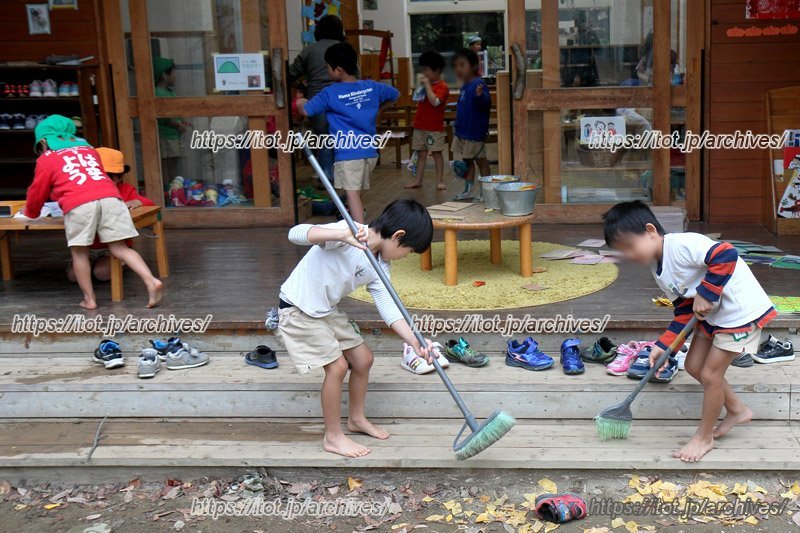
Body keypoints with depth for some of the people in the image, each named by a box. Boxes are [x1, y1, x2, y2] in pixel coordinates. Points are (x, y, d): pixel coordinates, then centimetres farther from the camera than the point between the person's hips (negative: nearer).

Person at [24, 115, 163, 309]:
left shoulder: (45, 159, 21)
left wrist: (31, 213, 47)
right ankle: (151, 281, -11)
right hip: (110, 196, 4)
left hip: (79, 204, -4)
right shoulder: (89, 149, 33)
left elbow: (37, 192, 28)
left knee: (79, 252, 10)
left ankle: (89, 299, 10)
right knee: (119, 248, 5)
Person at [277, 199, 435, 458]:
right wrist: (342, 235, -52)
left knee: (363, 359, 12)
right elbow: (296, 233, -36)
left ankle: (357, 419, 34)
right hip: (299, 309, -9)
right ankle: (333, 437, 7)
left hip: (327, 310, 9)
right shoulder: (348, 233, -25)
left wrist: (415, 342, -20)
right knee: (337, 366, -11)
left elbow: (389, 309, -5)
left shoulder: (379, 267, -1)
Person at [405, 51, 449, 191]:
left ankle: (440, 181, 6)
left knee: (437, 153, 0)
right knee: (421, 153, 10)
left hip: (434, 128, -8)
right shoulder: (426, 83, 14)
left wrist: (427, 85, -24)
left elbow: (435, 101, -29)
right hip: (420, 126, 8)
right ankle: (418, 180, 15)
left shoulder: (442, 87, -12)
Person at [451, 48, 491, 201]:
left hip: (475, 133, -9)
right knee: (467, 161, 16)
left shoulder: (478, 85, -17)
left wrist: (480, 95, -52)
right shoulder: (465, 86, 11)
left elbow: (486, 103, -32)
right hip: (463, 133, 9)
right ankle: (468, 190, 25)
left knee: (481, 160, 0)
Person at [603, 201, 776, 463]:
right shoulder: (658, 269, 4)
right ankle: (737, 410, 35)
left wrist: (706, 294, -27)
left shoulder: (682, 245, -25)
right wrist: (664, 346, -1)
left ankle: (704, 437, 17)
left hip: (740, 310, -9)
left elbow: (726, 255, -34)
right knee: (693, 365, 13)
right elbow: (683, 309, 7)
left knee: (710, 374, -3)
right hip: (712, 312, 9)